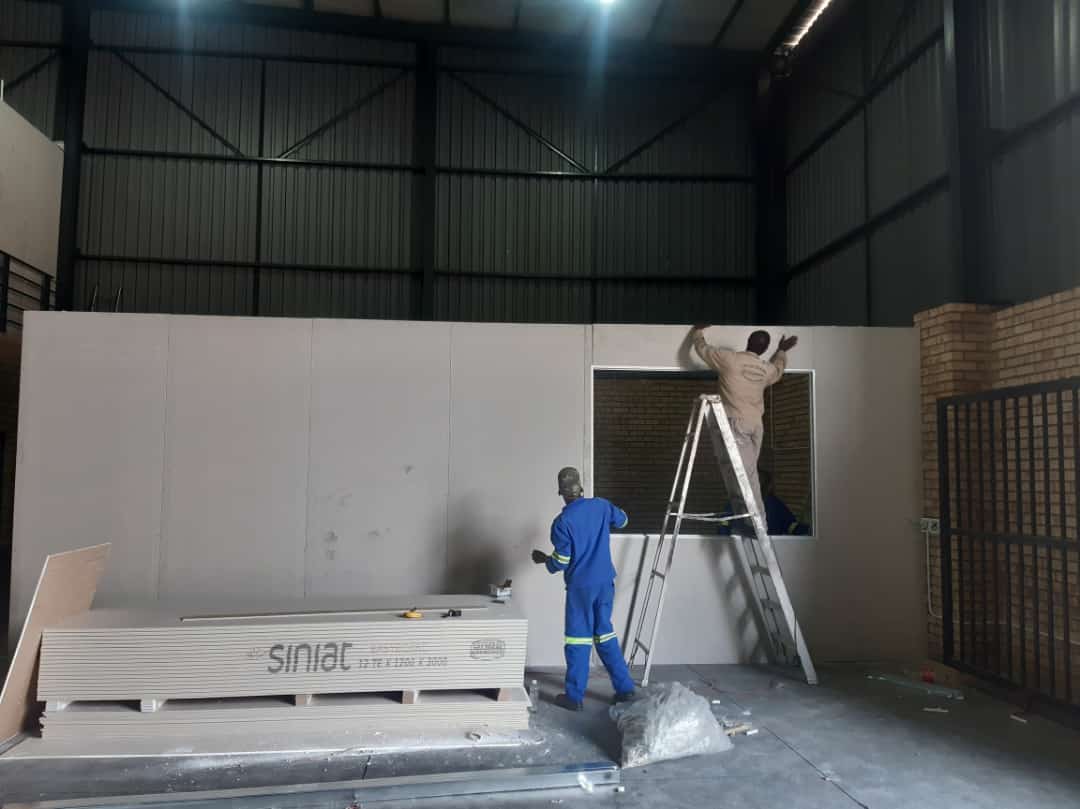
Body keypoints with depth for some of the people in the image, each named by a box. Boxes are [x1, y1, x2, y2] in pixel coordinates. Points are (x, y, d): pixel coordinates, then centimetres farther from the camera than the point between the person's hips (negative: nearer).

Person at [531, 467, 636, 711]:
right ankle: (625, 688, 20)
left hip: (580, 585, -5)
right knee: (605, 634, 16)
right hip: (605, 581, 5)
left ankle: (575, 697, 10)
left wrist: (544, 559, 9)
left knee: (578, 639, 4)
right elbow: (623, 520, 22)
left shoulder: (562, 521, -14)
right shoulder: (601, 505, 1)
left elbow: (561, 563, -12)